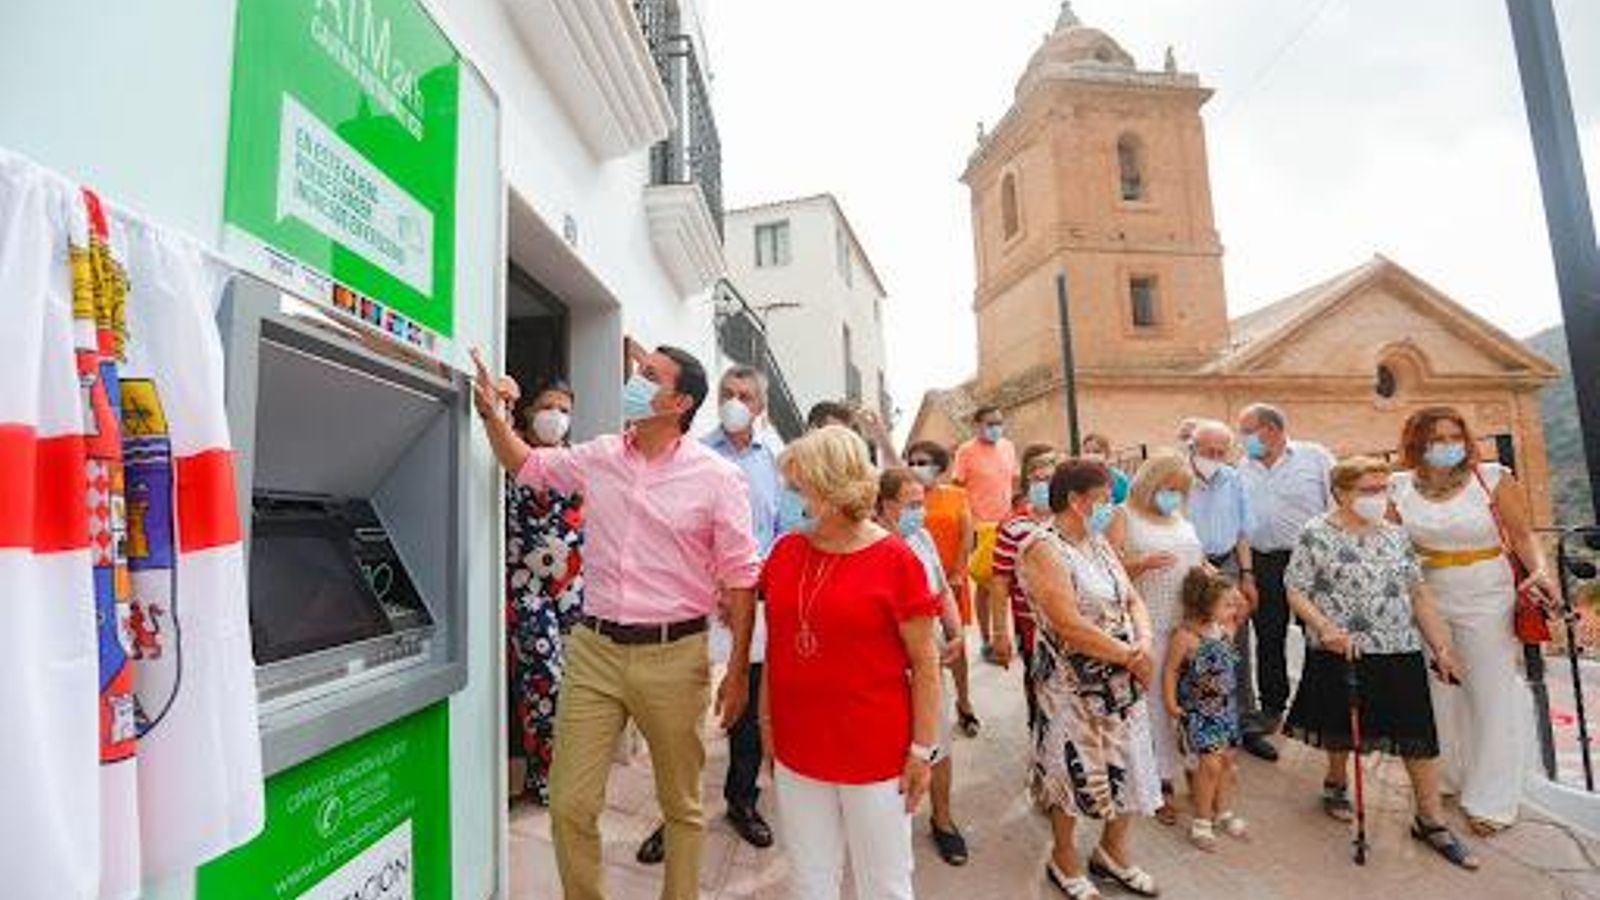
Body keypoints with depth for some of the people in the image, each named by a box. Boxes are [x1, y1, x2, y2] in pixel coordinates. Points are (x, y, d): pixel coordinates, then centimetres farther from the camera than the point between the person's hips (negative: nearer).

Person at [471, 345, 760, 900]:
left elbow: (740, 577, -6)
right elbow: (529, 465, 22)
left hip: (674, 655, -3)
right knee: (569, 803, 11)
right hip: (594, 649, 4)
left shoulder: (717, 478, -9)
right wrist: (492, 413, 6)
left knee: (682, 804, 16)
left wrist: (739, 668, -7)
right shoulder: (597, 457, 3)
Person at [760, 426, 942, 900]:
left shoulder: (894, 559, -14)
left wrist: (924, 748, -7)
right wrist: (767, 720, 11)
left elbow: (925, 665, -8)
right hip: (797, 751, 4)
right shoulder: (786, 550, -1)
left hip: (877, 753, -4)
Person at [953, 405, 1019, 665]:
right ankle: (987, 642, 17)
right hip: (981, 526, -5)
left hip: (1007, 524, 5)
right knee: (984, 585, 5)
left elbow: (1014, 482, 17)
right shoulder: (966, 451, -8)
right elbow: (957, 488, -8)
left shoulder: (1008, 447, 9)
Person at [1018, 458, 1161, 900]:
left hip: (1123, 679, 8)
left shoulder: (1099, 543, 7)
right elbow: (1068, 625, -25)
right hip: (1074, 684, -8)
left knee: (1127, 767, 17)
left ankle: (1113, 852, 41)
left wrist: (1144, 645, -12)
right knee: (1075, 768, 9)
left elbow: (1133, 600, 7)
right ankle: (1063, 857, 34)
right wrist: (1130, 656, -16)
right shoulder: (1042, 548, -20)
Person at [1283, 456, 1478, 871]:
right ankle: (1336, 783, 38)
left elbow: (1419, 594, 12)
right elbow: (1296, 592, -9)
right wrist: (1325, 629, -21)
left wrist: (1441, 646, 10)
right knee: (1342, 728, 12)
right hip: (1339, 653, -4)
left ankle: (1431, 820, 23)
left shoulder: (1395, 535, 7)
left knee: (1419, 733, 7)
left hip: (1400, 654, 4)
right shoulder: (1316, 534, -9)